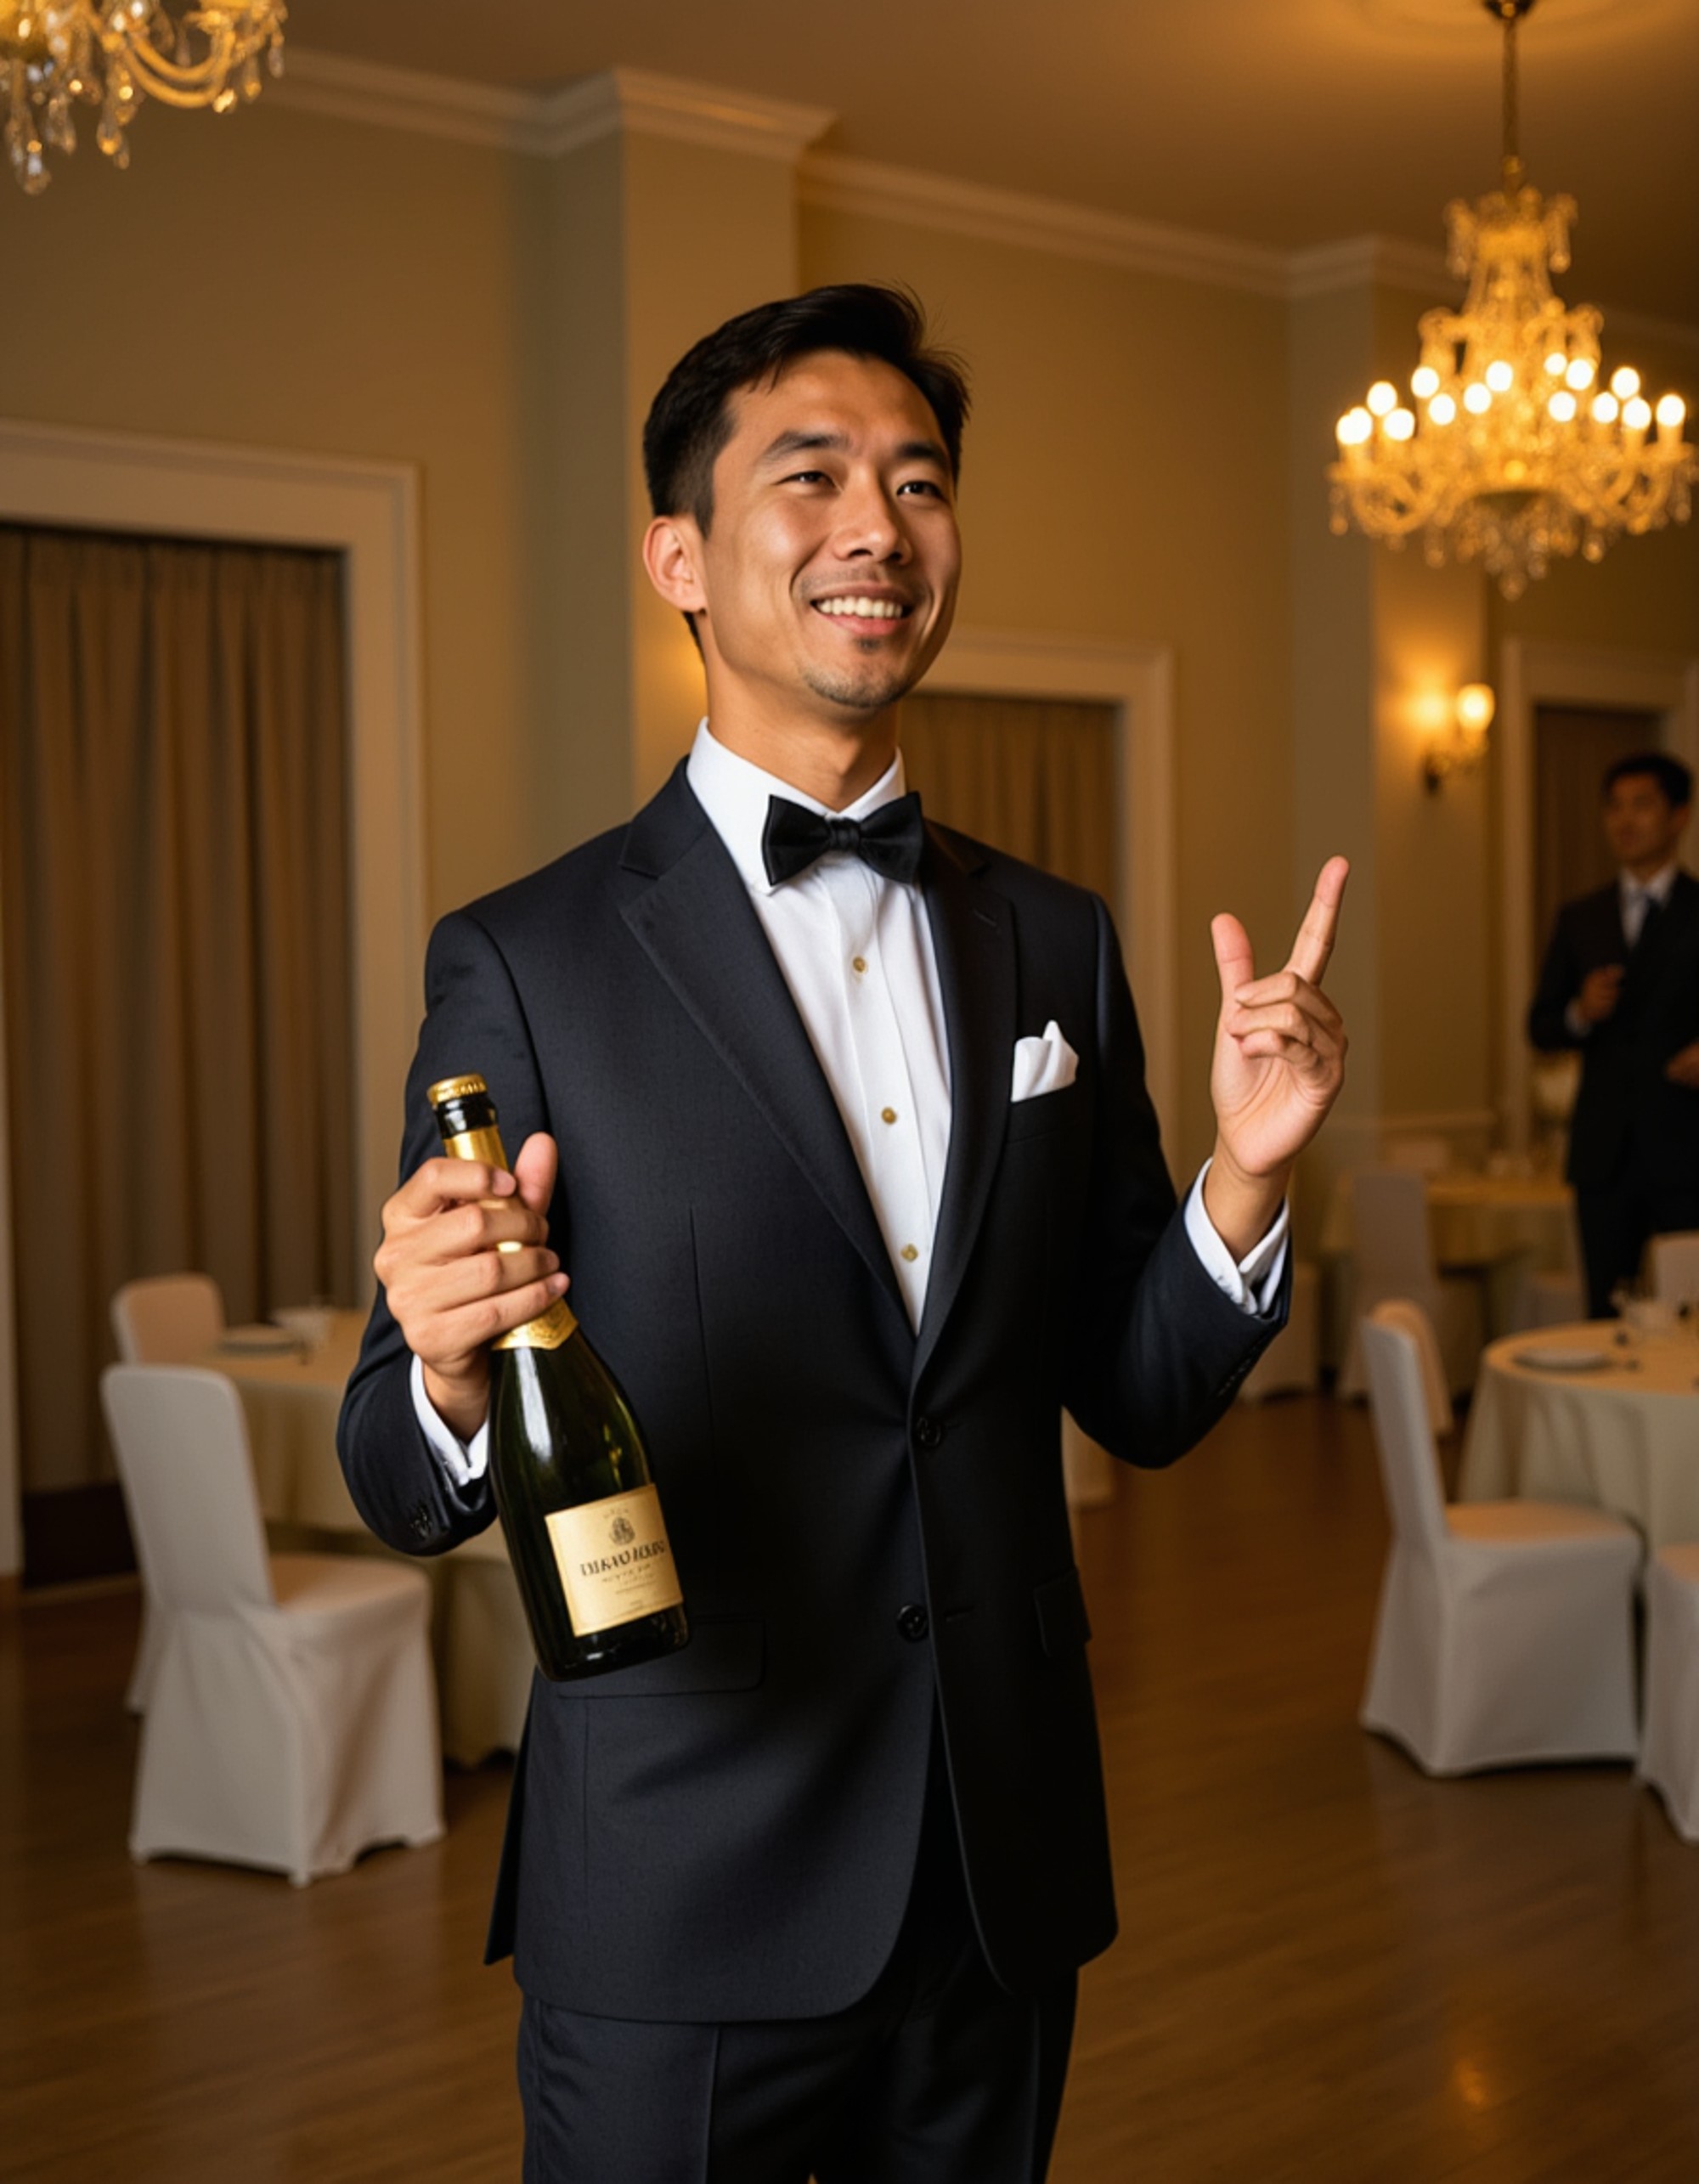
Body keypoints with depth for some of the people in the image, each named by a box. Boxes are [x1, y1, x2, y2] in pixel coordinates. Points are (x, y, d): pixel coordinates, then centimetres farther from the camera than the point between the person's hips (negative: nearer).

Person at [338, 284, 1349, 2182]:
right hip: (681, 1902, -4)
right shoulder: (523, 964, -8)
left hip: (1006, 1879, 5)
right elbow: (409, 1492, -7)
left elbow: (1139, 1401, 8)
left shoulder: (1057, 944, 5)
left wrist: (1245, 1171, -10)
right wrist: (451, 1370, -29)